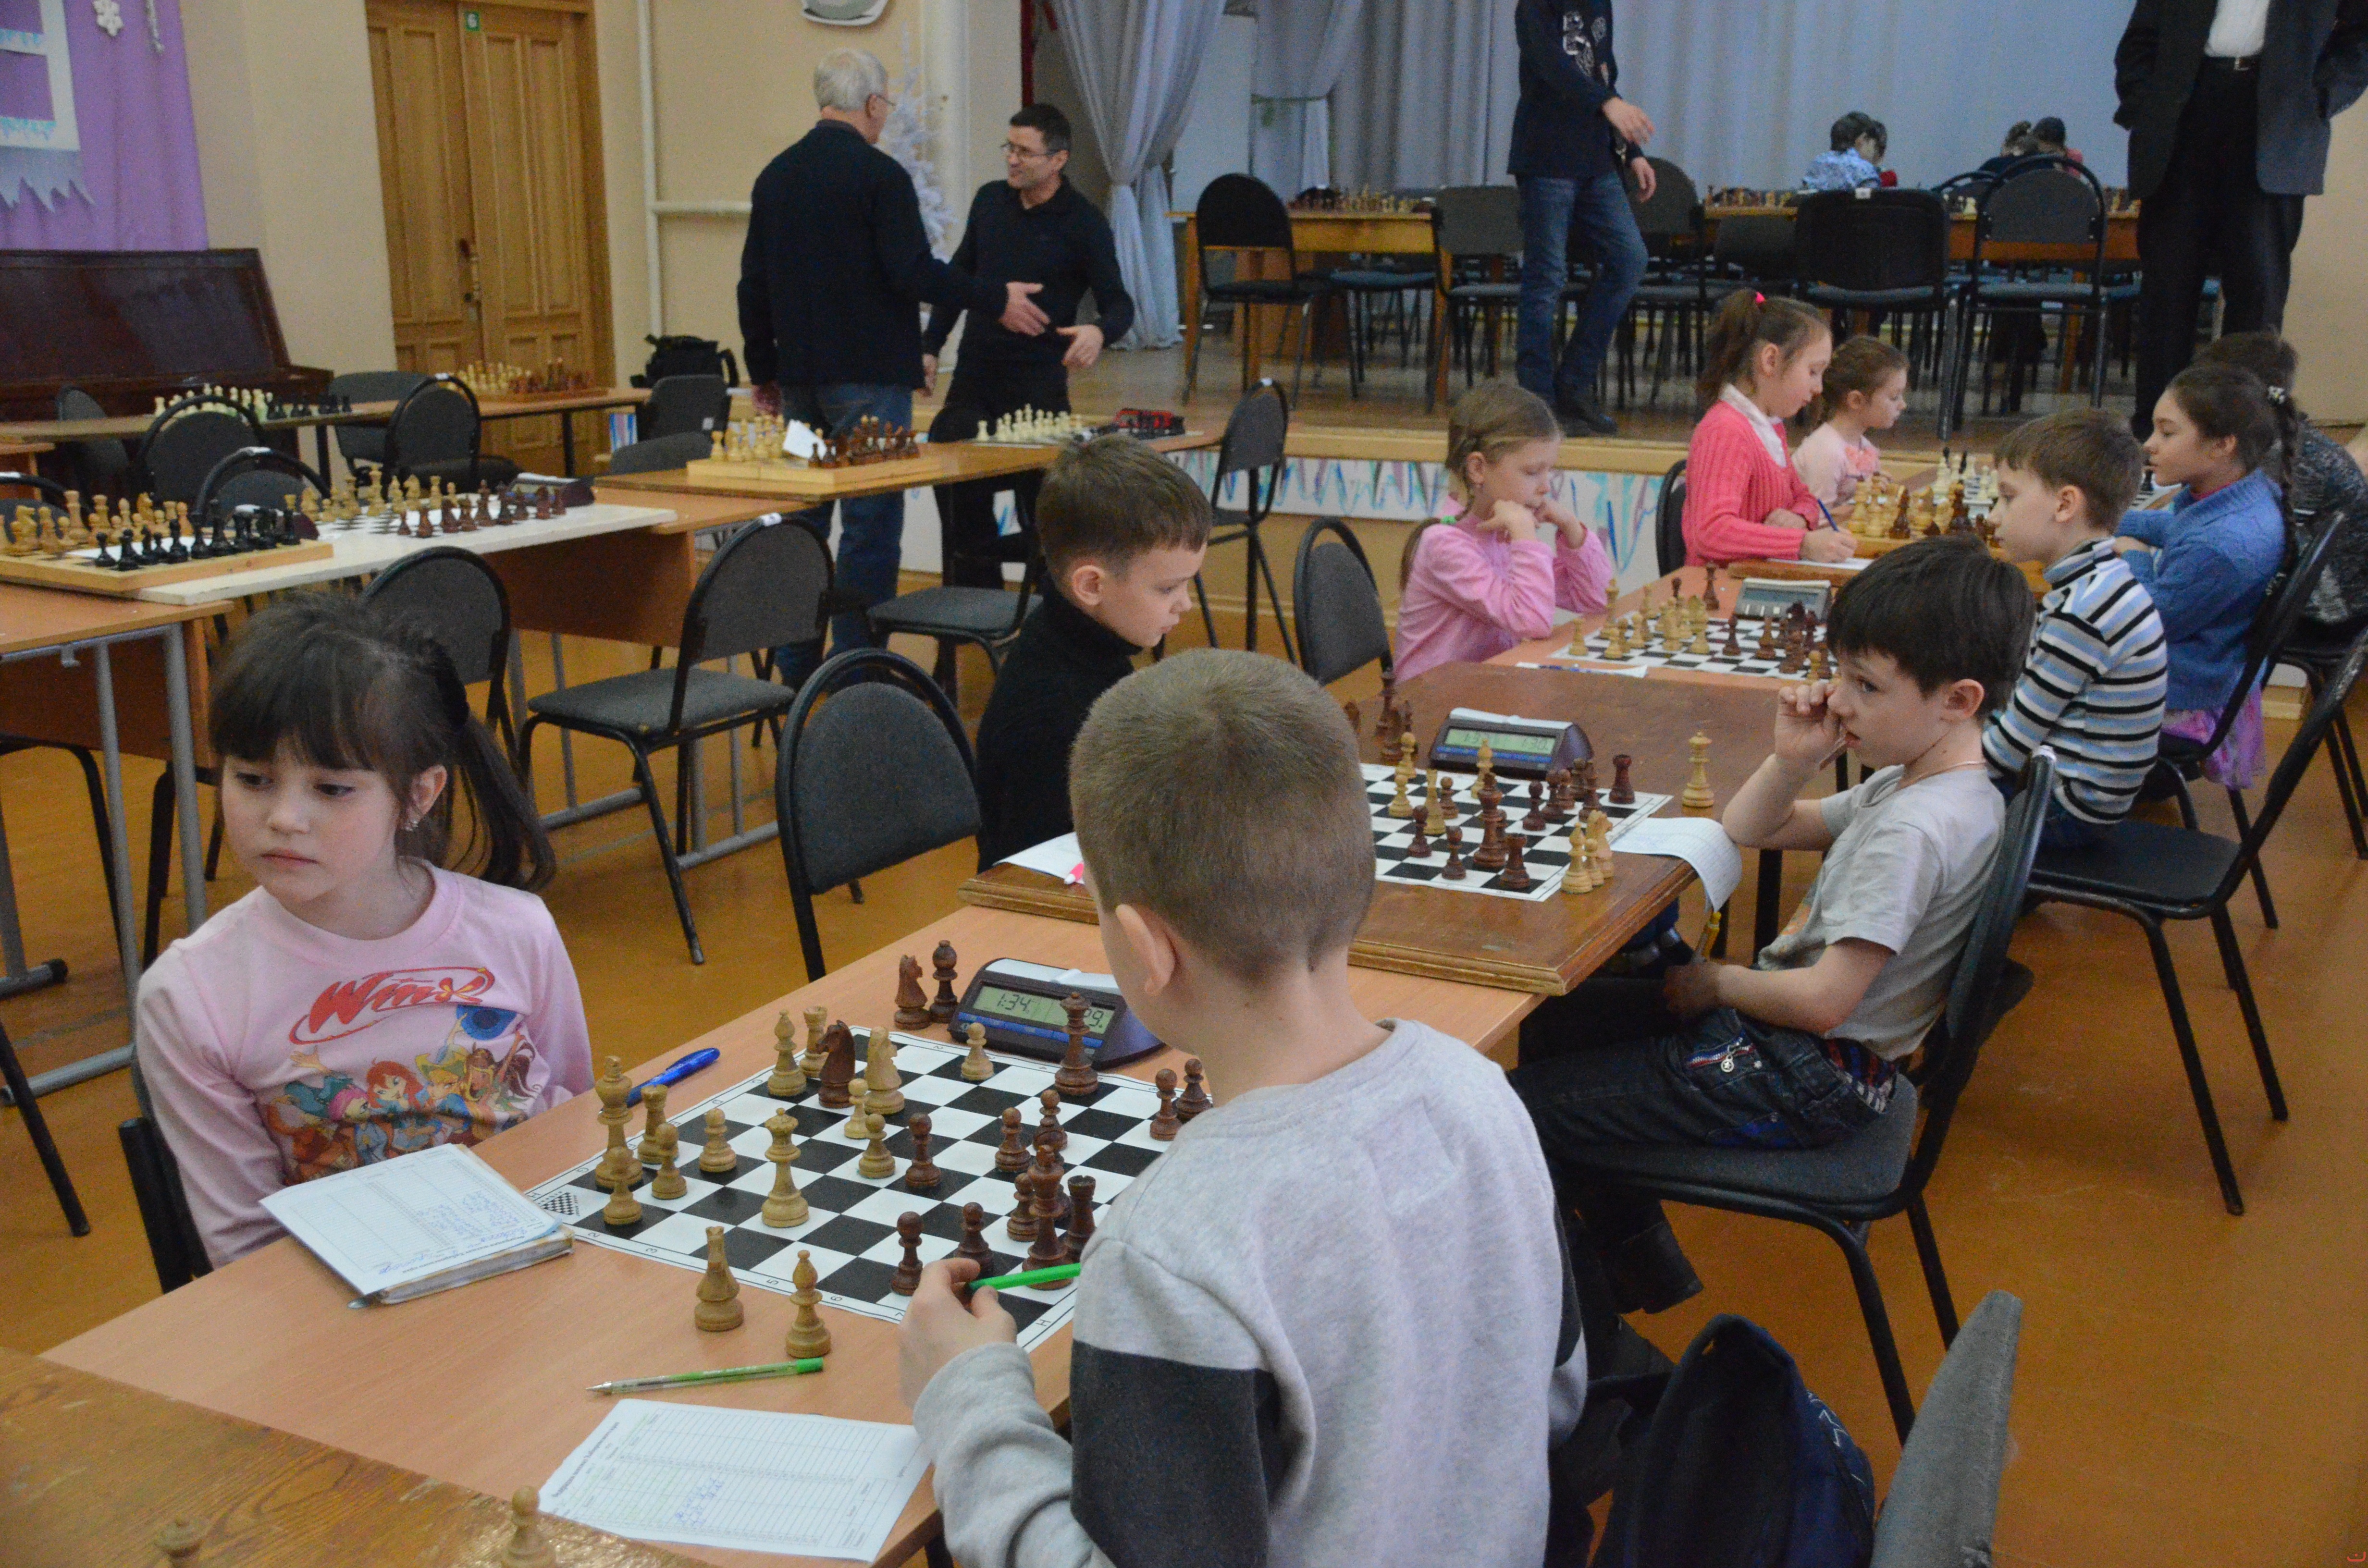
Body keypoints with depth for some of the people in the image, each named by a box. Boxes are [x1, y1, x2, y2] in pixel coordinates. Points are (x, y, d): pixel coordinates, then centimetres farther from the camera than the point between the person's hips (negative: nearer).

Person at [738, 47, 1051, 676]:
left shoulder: (775, 176, 10)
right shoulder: (880, 174, -11)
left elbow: (754, 283, 12)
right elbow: (914, 273, -17)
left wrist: (764, 369, 20)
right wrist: (997, 300, -7)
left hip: (801, 378, 7)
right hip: (868, 376, -7)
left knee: (803, 519, 14)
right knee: (871, 525, -2)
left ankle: (796, 665, 19)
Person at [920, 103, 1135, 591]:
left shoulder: (1083, 223, -6)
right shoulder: (989, 200, 8)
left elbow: (1118, 303, -4)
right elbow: (958, 278, 17)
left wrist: (1099, 331, -27)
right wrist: (931, 346, 12)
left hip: (1039, 385, -4)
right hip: (975, 376, 5)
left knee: (1044, 505, -2)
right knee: (959, 498, 2)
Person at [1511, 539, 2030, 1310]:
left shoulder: (1916, 830, -26)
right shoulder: (1911, 784, 6)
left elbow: (1823, 1000, -28)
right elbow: (1748, 831, 15)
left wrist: (1718, 983, -10)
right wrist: (1794, 759, -4)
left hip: (1803, 1076, -11)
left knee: (1519, 1113, -14)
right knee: (1551, 1023, 20)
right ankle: (1641, 1266, 26)